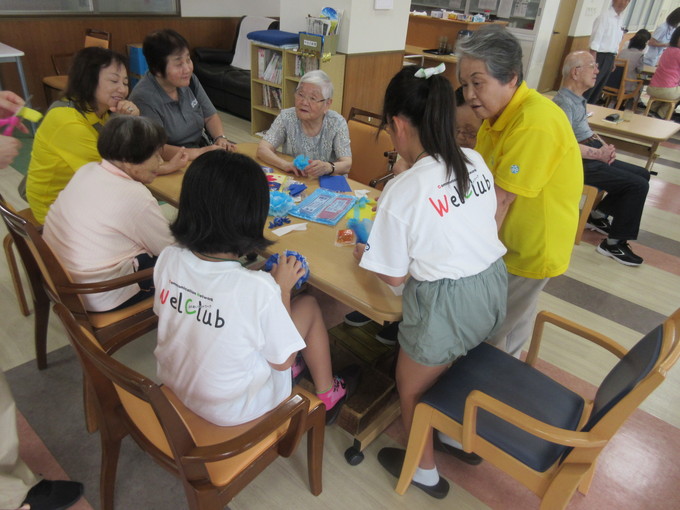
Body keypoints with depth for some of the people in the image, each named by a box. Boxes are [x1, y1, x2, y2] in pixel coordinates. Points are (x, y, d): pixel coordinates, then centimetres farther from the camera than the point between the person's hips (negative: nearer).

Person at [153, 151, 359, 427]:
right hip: (232, 410, -5)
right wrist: (282, 289, -9)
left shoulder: (167, 258, -18)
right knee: (308, 304, 10)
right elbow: (283, 361, -17)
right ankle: (328, 395, 33)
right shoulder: (258, 289, -33)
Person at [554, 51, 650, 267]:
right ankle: (615, 243, -6)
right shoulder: (564, 101, -19)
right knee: (638, 185, -15)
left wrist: (604, 146, 2)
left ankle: (598, 215, 21)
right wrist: (600, 154, -20)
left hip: (592, 156, 10)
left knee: (642, 175, 16)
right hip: (580, 163, -10)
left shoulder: (578, 98, 13)